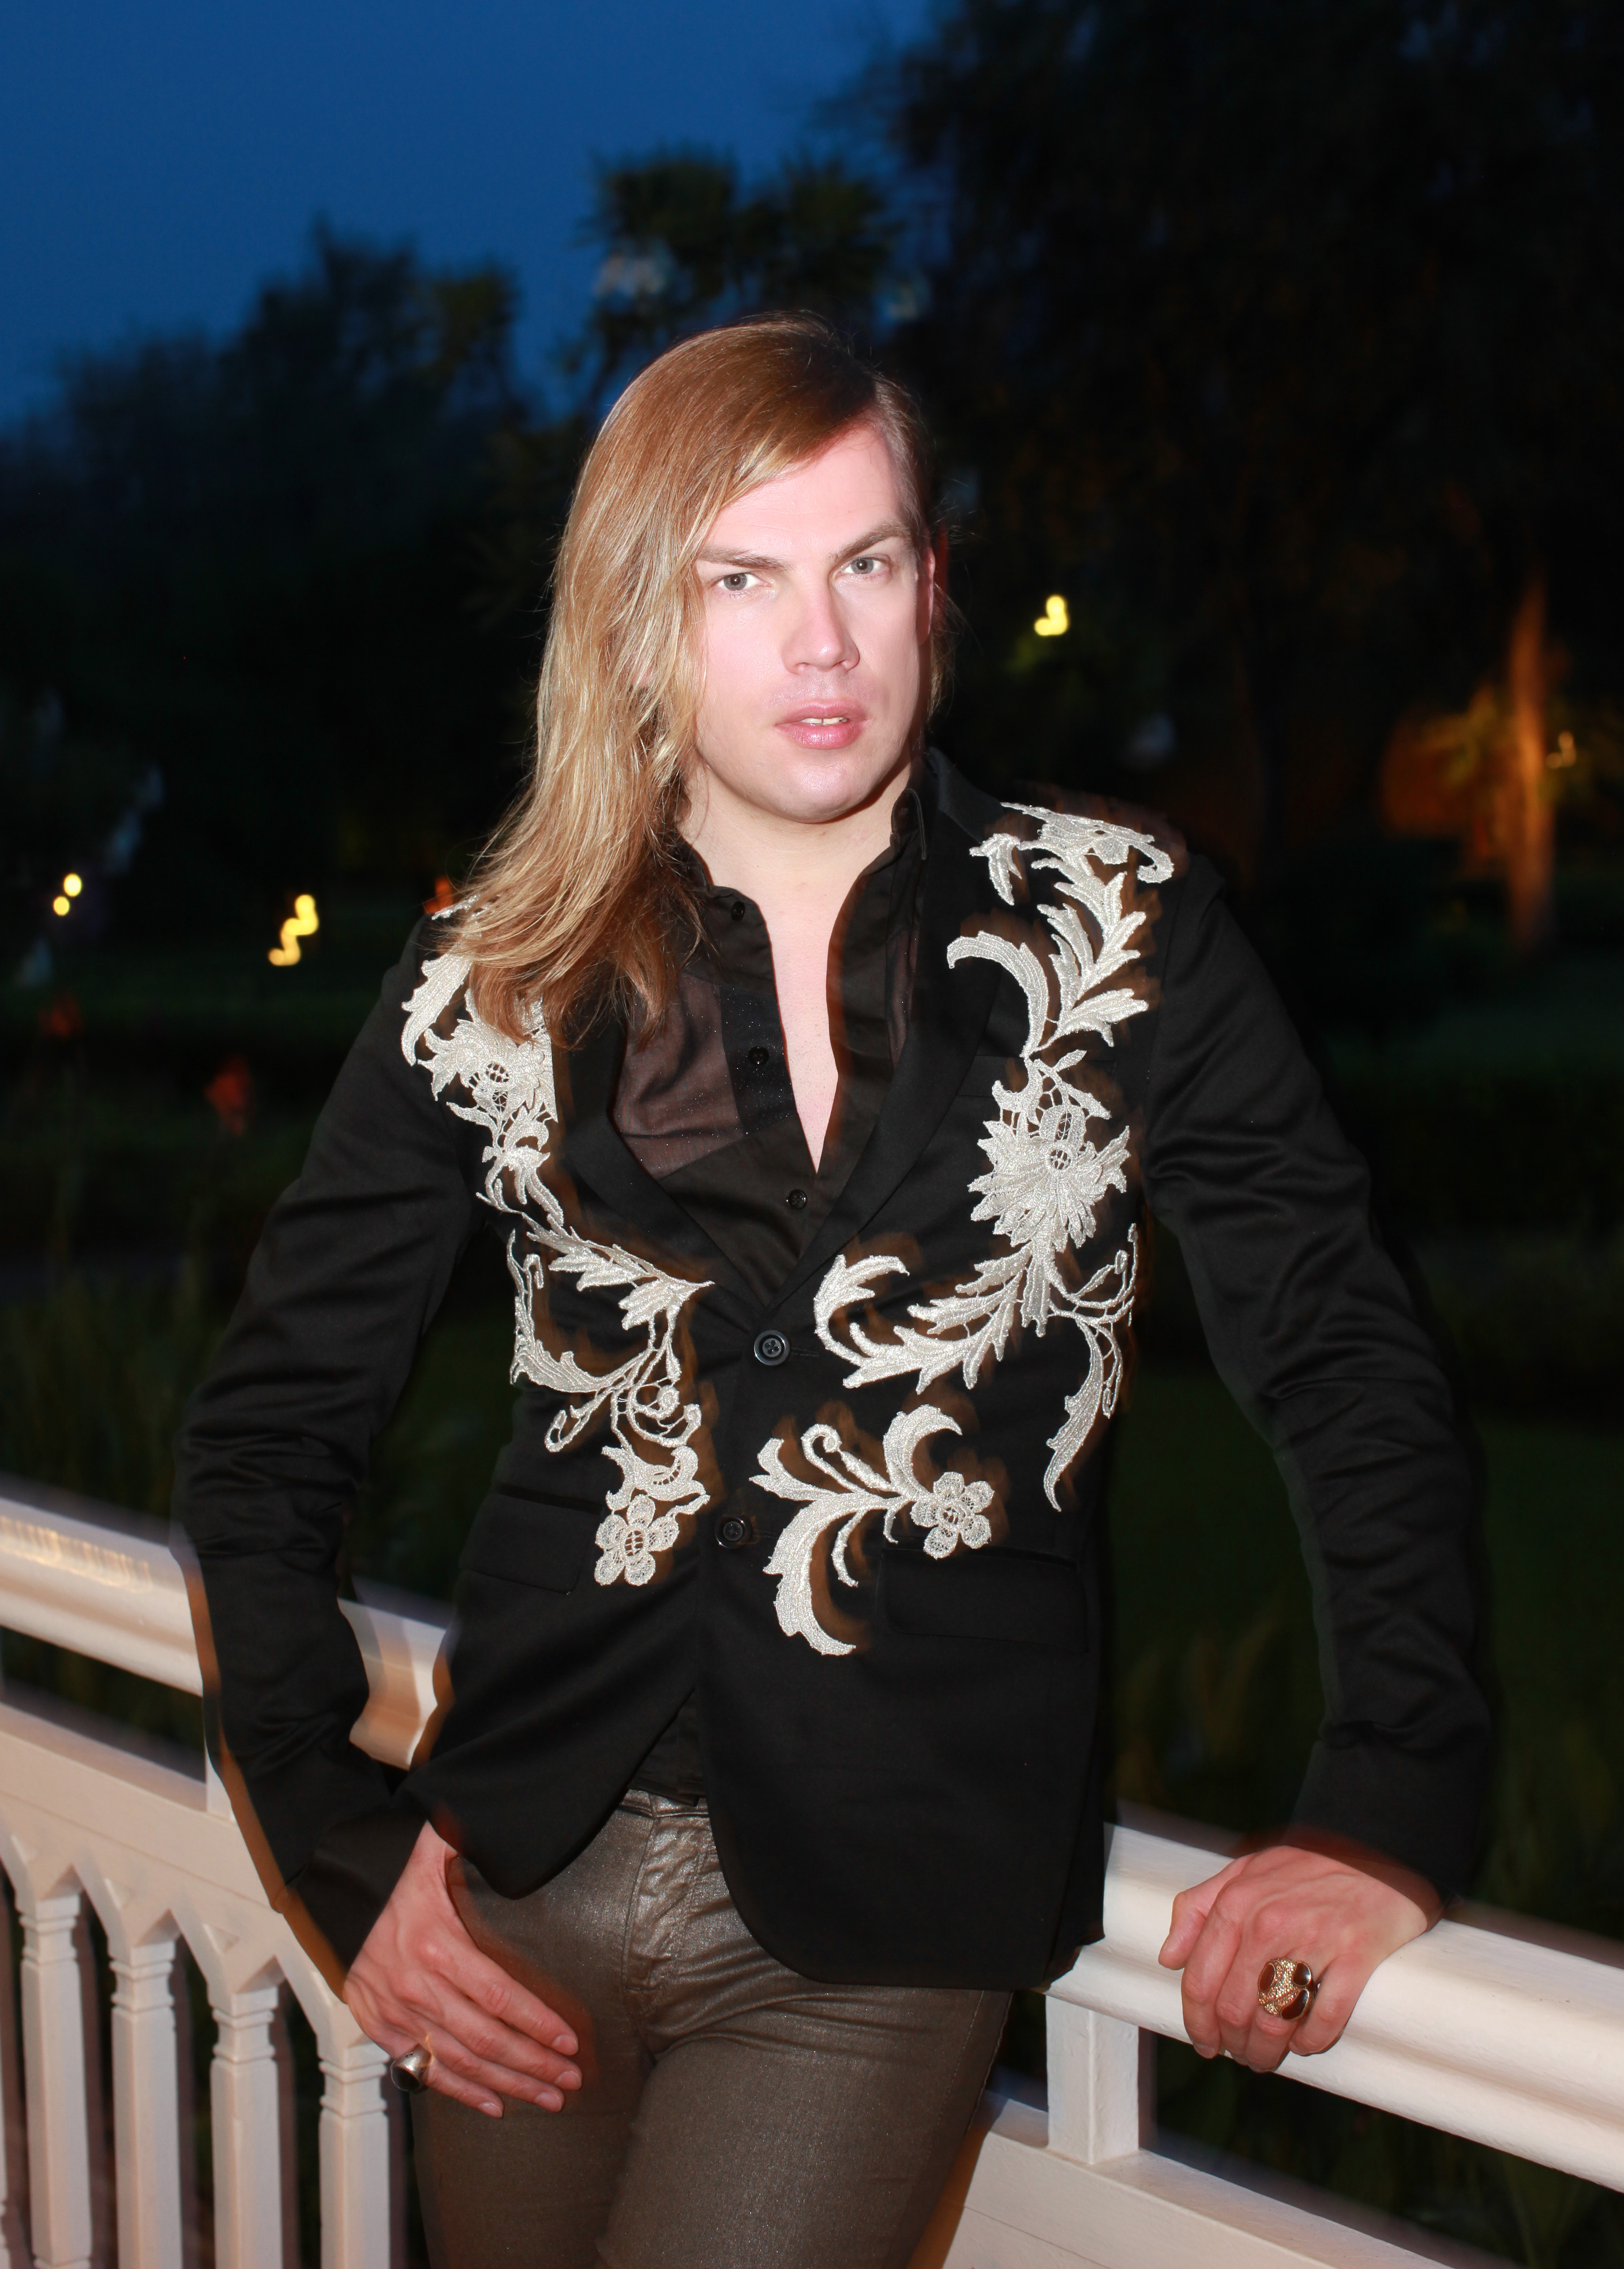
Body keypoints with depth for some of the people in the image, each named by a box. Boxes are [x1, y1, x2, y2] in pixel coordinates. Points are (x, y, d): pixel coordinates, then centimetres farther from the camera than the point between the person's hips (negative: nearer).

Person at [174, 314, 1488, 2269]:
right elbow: (267, 1432, 8)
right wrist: (338, 1853, 0)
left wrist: (1390, 1813, -10)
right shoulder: (500, 992, 1)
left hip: (884, 1924, -2)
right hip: (531, 1874, 2)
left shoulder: (1112, 930, -1)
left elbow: (1347, 1368, 0)